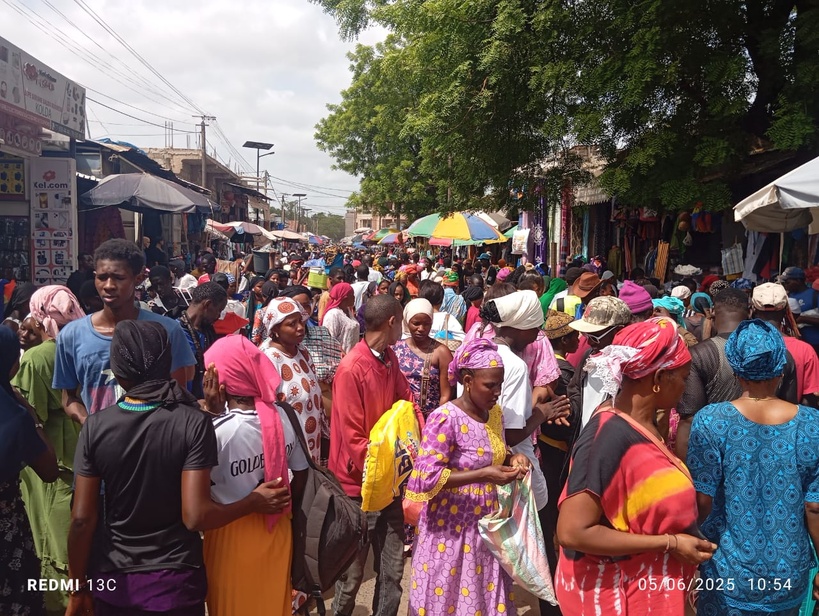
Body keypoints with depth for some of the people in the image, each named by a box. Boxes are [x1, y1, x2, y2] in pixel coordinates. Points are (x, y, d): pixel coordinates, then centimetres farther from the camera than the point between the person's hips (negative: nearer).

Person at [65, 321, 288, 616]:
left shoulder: (95, 426, -11)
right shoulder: (193, 423, -17)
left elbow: (82, 519, -8)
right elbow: (195, 516, -21)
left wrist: (79, 586, 6)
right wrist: (255, 502, -6)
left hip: (111, 579, 2)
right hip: (174, 581, -2)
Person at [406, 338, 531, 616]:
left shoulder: (495, 414, 1)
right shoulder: (445, 419, -22)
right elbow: (426, 477, -26)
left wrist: (512, 458, -6)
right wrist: (483, 475, -28)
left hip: (485, 524, 7)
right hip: (451, 528, -7)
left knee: (485, 593, 19)